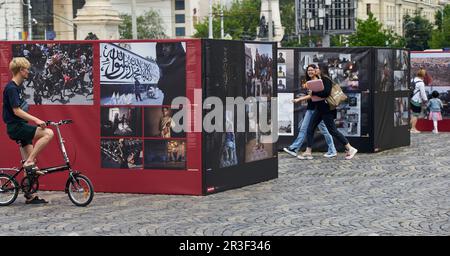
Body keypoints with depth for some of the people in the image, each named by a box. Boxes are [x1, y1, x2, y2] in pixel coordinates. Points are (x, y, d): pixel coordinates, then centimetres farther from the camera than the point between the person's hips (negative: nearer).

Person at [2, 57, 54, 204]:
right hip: (16, 127, -10)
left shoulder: (16, 87, 15)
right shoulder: (11, 88, -15)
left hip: (21, 127, 10)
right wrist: (36, 120, -27)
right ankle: (29, 162, -19)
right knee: (48, 133, -25)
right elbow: (16, 111, -22)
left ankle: (29, 196, 12)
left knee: (29, 167, 8)